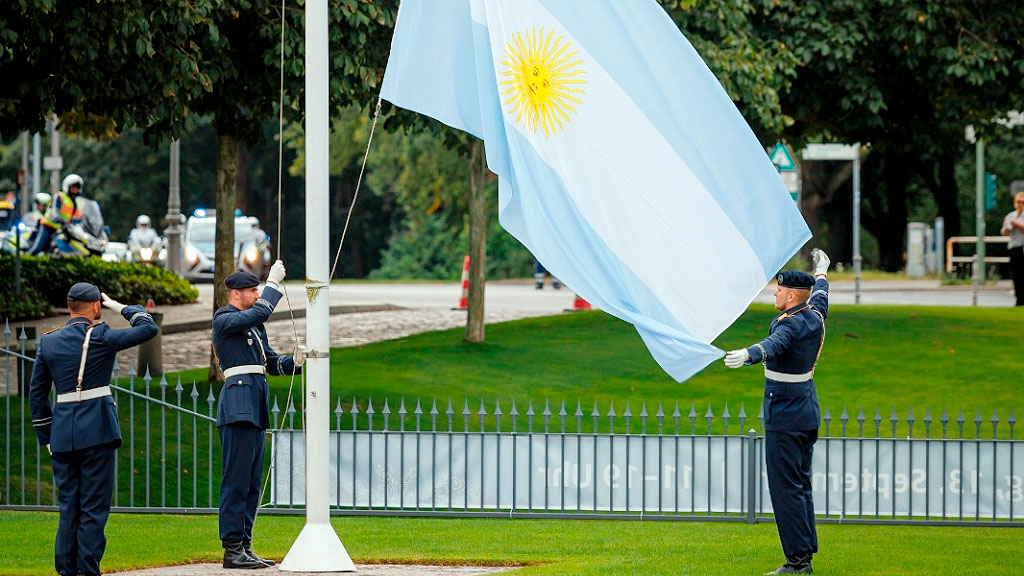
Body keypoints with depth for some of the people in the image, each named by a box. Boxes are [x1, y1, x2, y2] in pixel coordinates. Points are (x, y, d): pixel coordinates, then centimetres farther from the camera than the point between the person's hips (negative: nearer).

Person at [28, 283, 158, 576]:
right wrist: (119, 306, 10)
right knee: (94, 507, -2)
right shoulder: (101, 337, -7)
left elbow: (36, 394, 11)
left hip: (62, 432, 5)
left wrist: (46, 438, 18)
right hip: (97, 430, -5)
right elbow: (149, 327, -1)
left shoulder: (48, 342, 8)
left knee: (68, 507, 10)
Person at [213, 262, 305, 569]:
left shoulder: (253, 325, 21)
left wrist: (295, 361, 2)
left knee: (252, 483, 9)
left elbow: (272, 363, 20)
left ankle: (244, 546, 12)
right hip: (238, 403, -9)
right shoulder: (224, 320, -5)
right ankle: (232, 550, -9)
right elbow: (260, 312, -21)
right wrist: (274, 284, -12)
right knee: (237, 480, -10)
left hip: (255, 410, 9)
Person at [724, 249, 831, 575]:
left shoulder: (791, 324, -19)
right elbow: (820, 295, 32)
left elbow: (774, 344, -41)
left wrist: (747, 355, -61)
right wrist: (821, 270, 53)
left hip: (785, 418, -10)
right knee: (800, 484, 14)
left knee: (785, 487, -9)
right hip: (808, 414, 10)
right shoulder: (816, 316, 8)